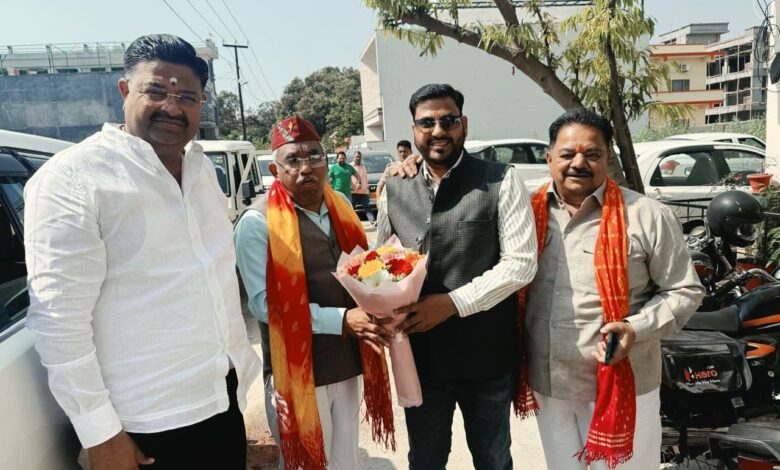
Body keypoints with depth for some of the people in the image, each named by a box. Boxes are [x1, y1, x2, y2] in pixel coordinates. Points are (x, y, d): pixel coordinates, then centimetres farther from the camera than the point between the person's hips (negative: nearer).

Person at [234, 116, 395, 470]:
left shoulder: (340, 207, 5)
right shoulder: (257, 222, -14)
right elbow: (264, 303, -19)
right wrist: (342, 319, -25)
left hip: (349, 366, 6)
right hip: (299, 373, -5)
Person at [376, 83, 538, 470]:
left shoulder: (501, 182, -7)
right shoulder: (394, 191, 4)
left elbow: (520, 263, -13)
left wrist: (452, 303, -19)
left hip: (487, 356, -2)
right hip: (420, 357, 3)